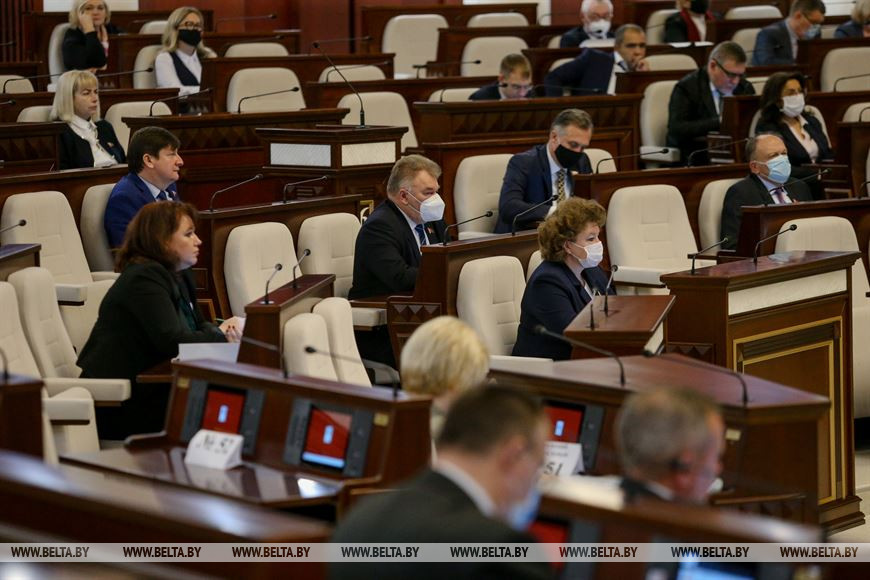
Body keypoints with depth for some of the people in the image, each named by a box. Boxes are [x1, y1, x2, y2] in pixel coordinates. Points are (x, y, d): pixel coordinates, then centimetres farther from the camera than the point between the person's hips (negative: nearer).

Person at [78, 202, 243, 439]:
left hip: (150, 390, 9)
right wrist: (220, 336, -11)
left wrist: (223, 329, -6)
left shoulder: (178, 276, 14)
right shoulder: (144, 279, -16)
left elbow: (197, 327, 18)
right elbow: (171, 341, -26)